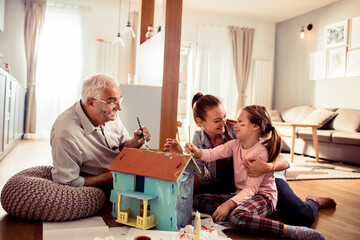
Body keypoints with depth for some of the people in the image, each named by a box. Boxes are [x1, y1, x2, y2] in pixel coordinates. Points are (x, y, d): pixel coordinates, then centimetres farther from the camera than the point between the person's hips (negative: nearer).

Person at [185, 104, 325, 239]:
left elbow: (252, 188, -23)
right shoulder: (235, 144, 3)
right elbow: (213, 154, -9)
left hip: (263, 196, -7)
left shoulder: (260, 152, -18)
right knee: (198, 200, -7)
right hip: (241, 194, 8)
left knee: (238, 218, -40)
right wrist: (197, 152, -31)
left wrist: (229, 204, -33)